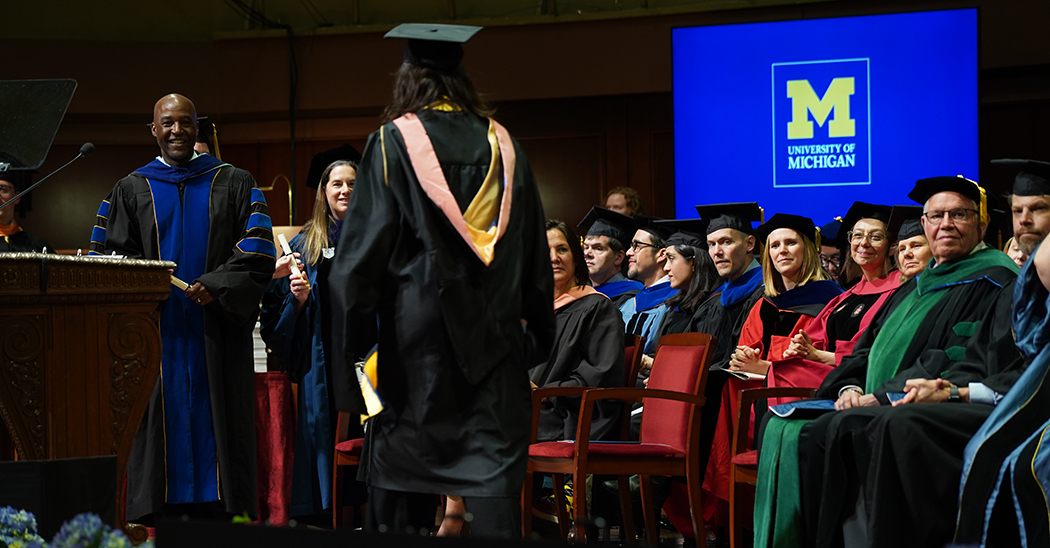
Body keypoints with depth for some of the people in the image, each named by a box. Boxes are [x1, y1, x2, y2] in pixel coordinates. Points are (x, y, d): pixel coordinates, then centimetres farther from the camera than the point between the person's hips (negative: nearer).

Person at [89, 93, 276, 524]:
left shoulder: (234, 185, 12)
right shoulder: (131, 190, 14)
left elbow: (258, 254, 1)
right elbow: (108, 256, 7)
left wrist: (217, 285, -14)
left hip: (216, 336, -1)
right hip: (156, 338, 1)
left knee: (217, 429, -4)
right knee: (160, 424, -3)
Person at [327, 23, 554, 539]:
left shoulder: (393, 143, -4)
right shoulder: (502, 144, 7)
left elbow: (361, 250, -6)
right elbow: (534, 248, 13)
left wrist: (353, 336, -2)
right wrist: (539, 323, 21)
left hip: (415, 331, -2)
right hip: (492, 333, 3)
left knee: (396, 470, 8)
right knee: (493, 462, 0)